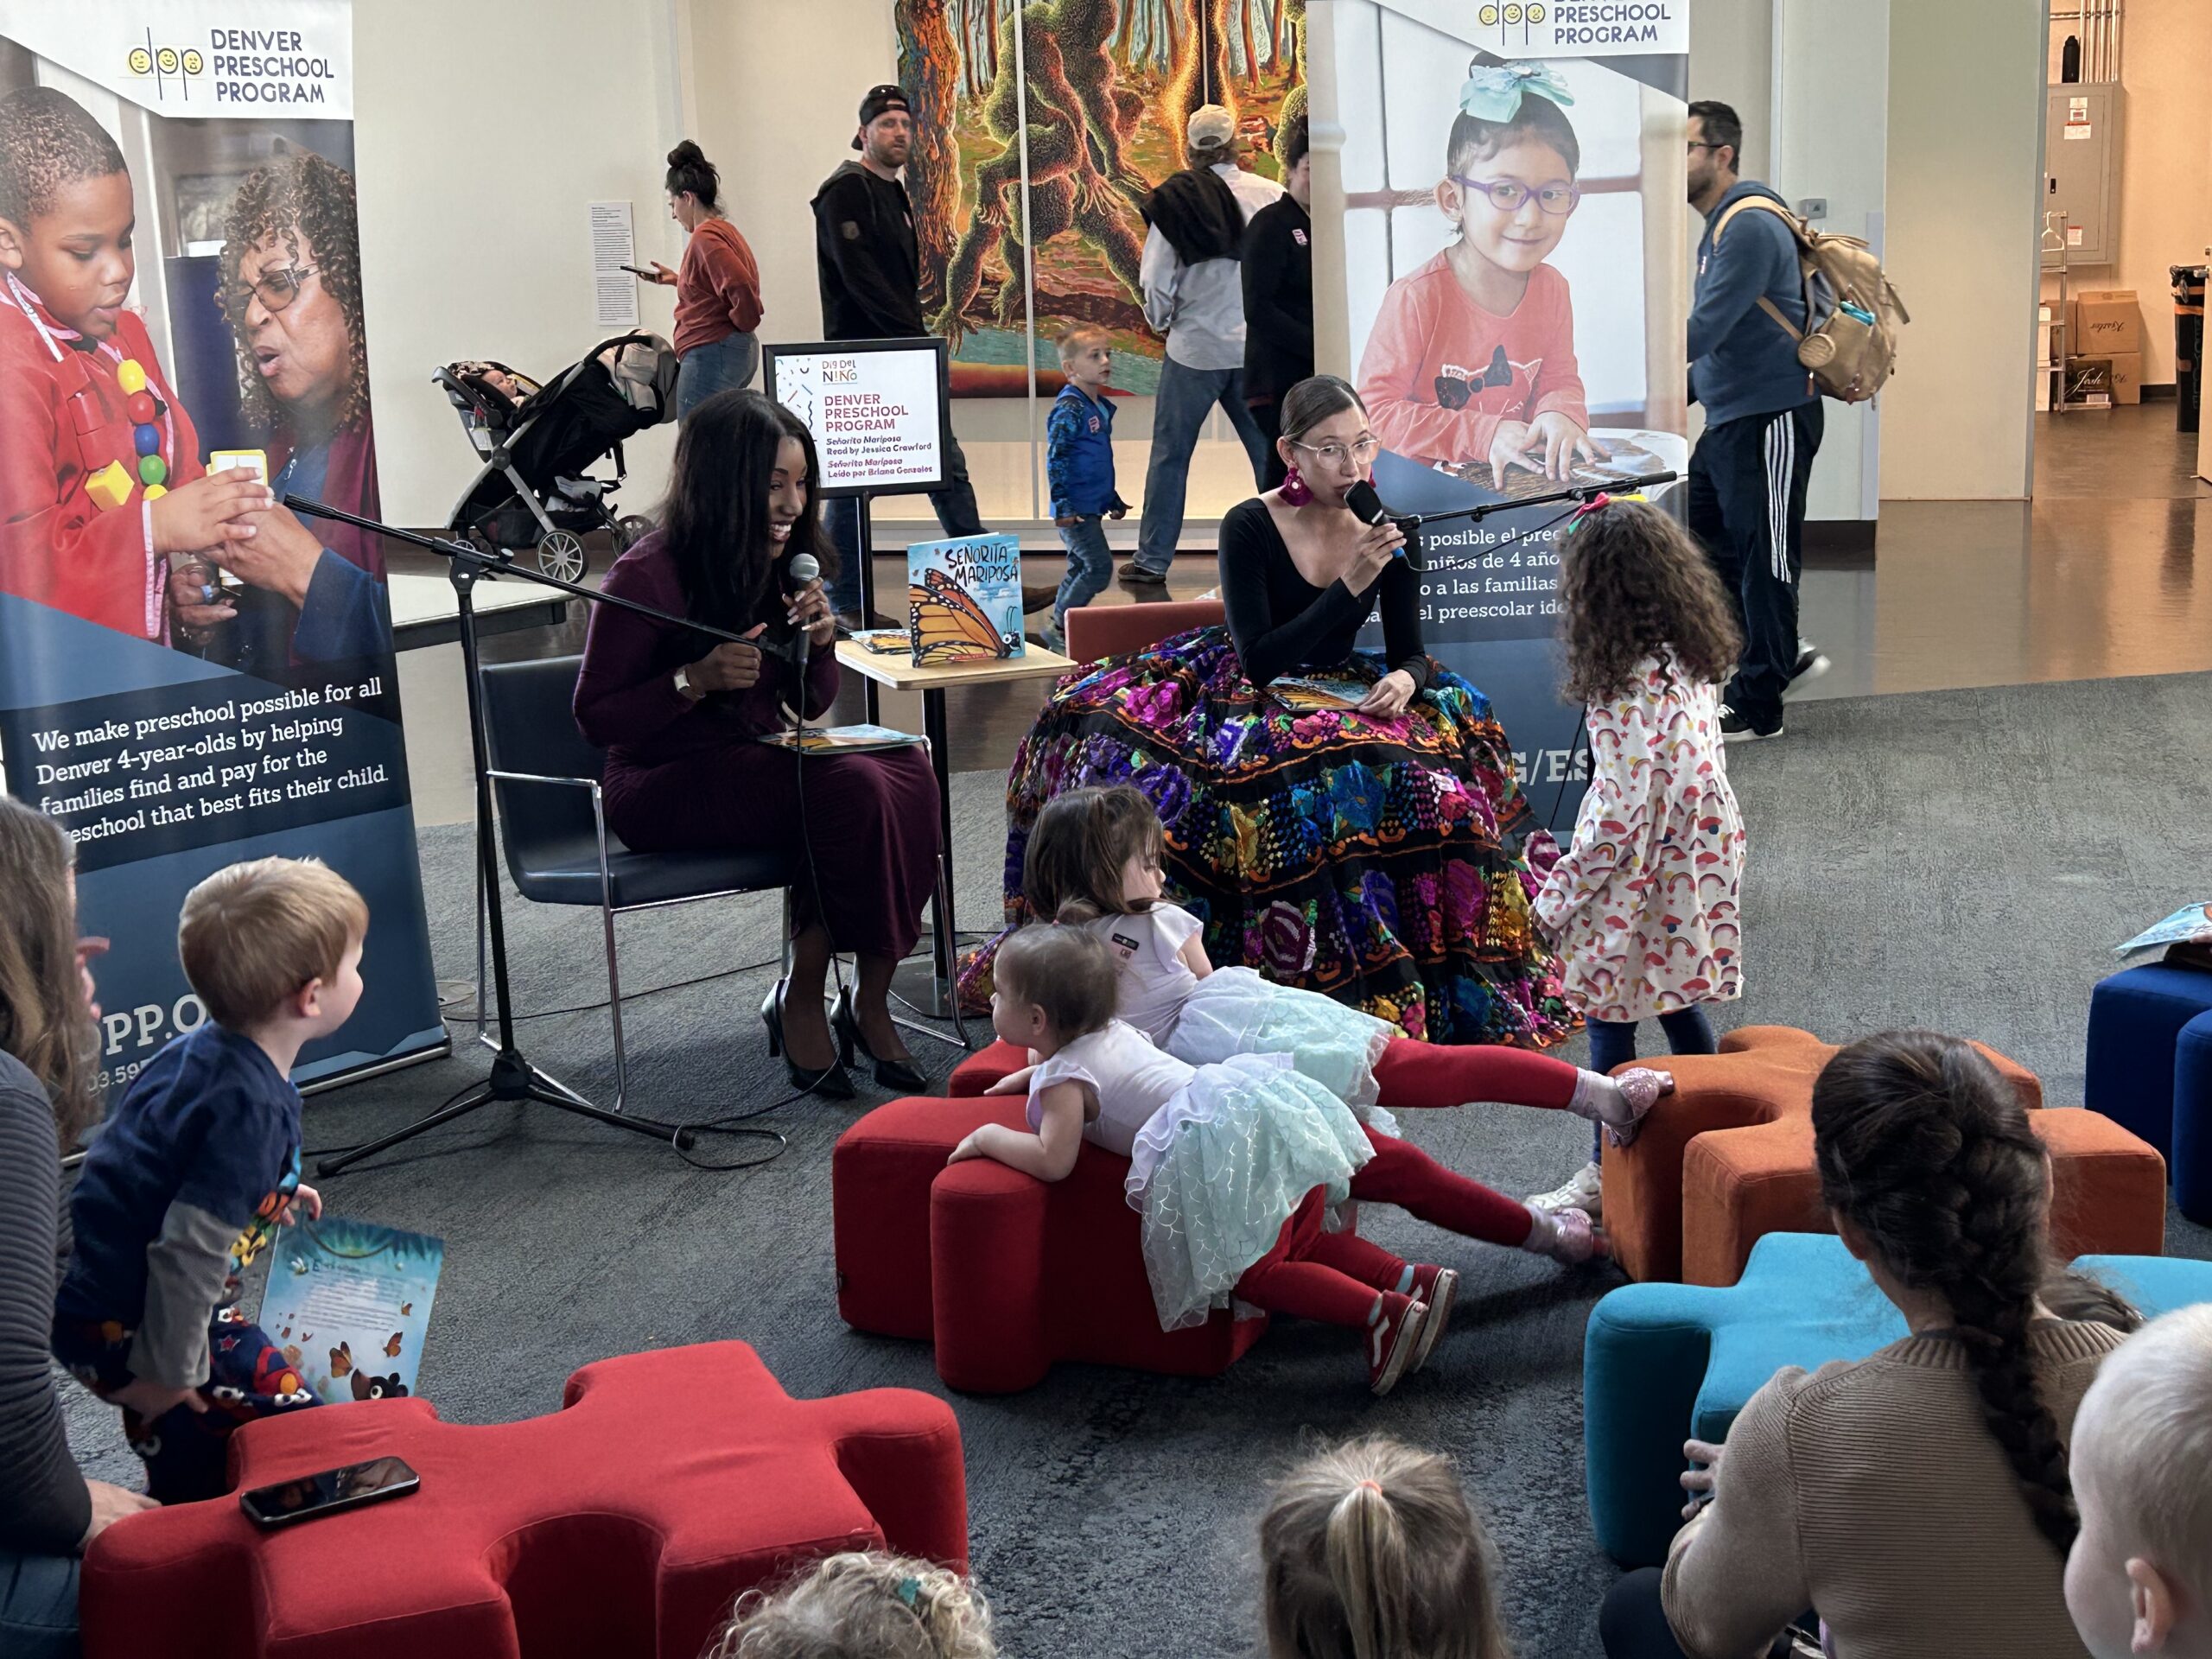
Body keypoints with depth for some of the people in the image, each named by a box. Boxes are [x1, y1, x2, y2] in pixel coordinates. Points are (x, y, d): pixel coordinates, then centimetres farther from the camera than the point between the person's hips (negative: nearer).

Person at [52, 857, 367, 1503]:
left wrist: (271, 1194, 25)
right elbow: (190, 1251, -27)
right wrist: (168, 1374, -19)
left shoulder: (203, 1048, 2)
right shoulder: (250, 1106, -27)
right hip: (124, 1324, -10)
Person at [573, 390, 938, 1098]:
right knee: (852, 789, -30)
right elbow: (595, 718, -11)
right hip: (667, 787, -7)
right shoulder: (646, 578, -14)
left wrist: (820, 643, -7)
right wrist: (696, 679, -25)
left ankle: (871, 1001, -17)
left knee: (909, 772, -23)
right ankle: (801, 1003, -15)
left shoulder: (782, 568, 8)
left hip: (763, 763, 7)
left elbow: (812, 706, 15)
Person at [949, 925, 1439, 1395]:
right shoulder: (1112, 1031, 25)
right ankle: (1412, 1280, 6)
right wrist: (1026, 1078, 49)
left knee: (1255, 1270, -7)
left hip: (1223, 1143, -9)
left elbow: (1054, 1161, -12)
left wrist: (989, 1136, 2)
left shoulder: (1064, 1077, -1)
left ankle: (1383, 1313, -20)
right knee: (1300, 1243, 19)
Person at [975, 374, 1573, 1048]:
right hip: (1249, 701, -4)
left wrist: (1405, 680, -23)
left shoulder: (1388, 531, -1)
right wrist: (1349, 586, -28)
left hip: (1341, 696, 5)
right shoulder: (1249, 528, -15)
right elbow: (1259, 662, -22)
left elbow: (1409, 651, 2)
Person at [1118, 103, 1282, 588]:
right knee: (1271, 453, 10)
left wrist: (1162, 322, 12)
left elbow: (1155, 280, -7)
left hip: (1194, 348, -1)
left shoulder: (1173, 201, -8)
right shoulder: (1270, 195, -6)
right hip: (1258, 348, 1)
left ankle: (1152, 560, 12)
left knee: (1170, 455, 9)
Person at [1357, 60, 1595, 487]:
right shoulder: (1416, 298, -17)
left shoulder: (1551, 288, 2)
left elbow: (1560, 381, 12)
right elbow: (1376, 412, -18)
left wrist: (1560, 414, -14)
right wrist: (1484, 435, -22)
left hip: (1515, 484, 5)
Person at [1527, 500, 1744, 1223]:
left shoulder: (1633, 687, -26)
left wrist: (1559, 894, -15)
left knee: (1610, 1019, 4)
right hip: (1694, 865, 9)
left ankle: (1608, 1174, 15)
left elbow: (1625, 816, -24)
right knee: (1679, 1004, 21)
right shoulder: (1691, 660, 2)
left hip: (1638, 878, -9)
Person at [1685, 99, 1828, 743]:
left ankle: (1757, 705, 7)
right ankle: (1783, 654, 25)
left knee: (1762, 558, -2)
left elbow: (1705, 330, -25)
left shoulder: (1749, 228, -18)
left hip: (1771, 418, -10)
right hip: (1729, 419, 10)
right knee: (1701, 543, 14)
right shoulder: (1718, 227, 15)